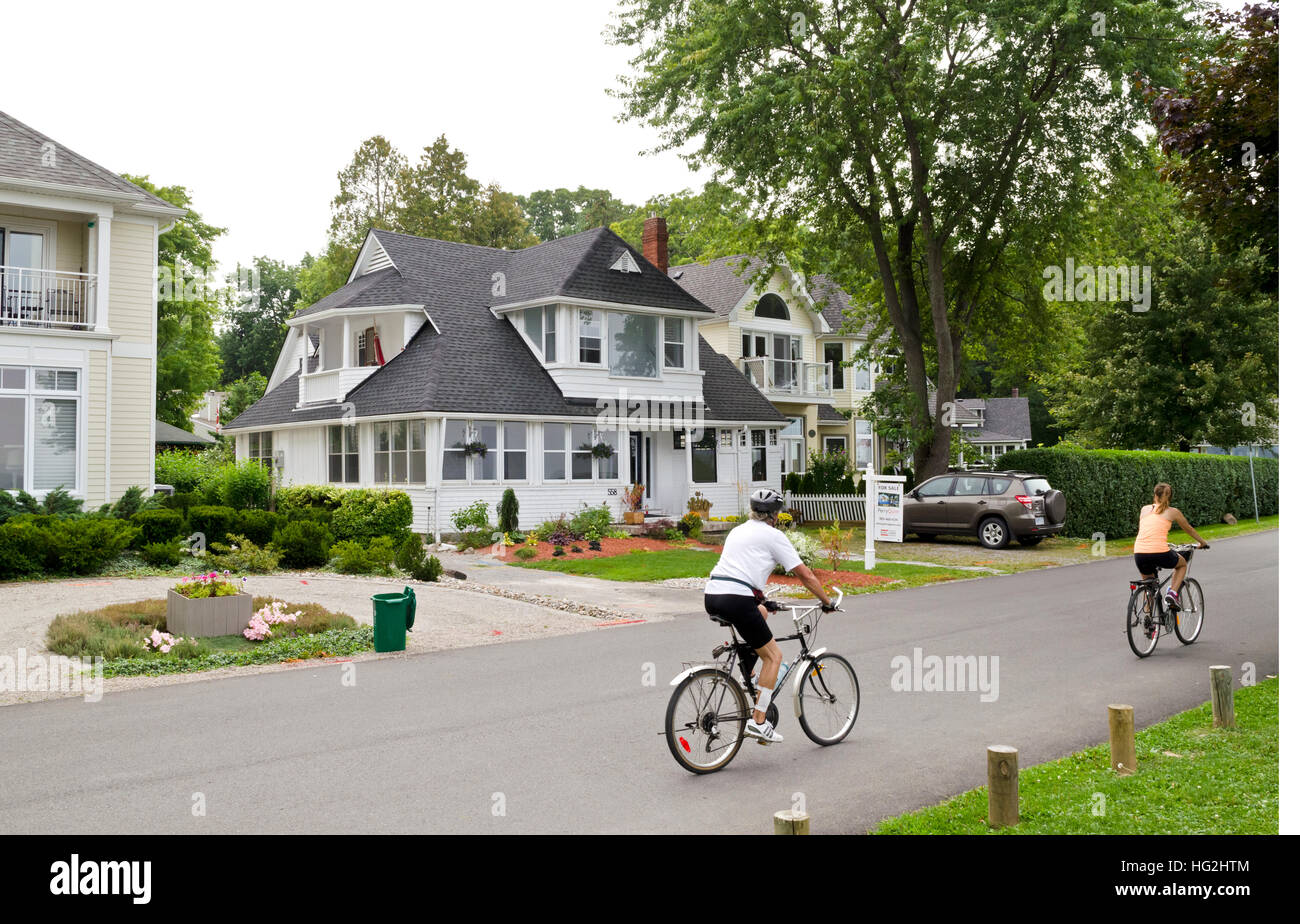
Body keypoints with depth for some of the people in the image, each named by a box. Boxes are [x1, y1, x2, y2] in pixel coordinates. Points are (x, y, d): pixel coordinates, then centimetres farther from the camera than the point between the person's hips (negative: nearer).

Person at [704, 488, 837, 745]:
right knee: (773, 656, 6)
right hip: (736, 600, -8)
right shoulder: (773, 535, 5)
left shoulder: (738, 531, 26)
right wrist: (827, 602, 18)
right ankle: (757, 722, 0)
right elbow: (805, 574, 6)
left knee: (761, 613, 33)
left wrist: (762, 600, 46)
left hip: (711, 597, 8)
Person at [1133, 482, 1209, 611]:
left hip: (1139, 553, 3)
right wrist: (1203, 543, 45)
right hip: (1160, 553, -3)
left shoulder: (1145, 509, 18)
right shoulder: (1173, 512, 11)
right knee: (1182, 564, 30)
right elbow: (1189, 529, 27)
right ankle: (1172, 593, 9)